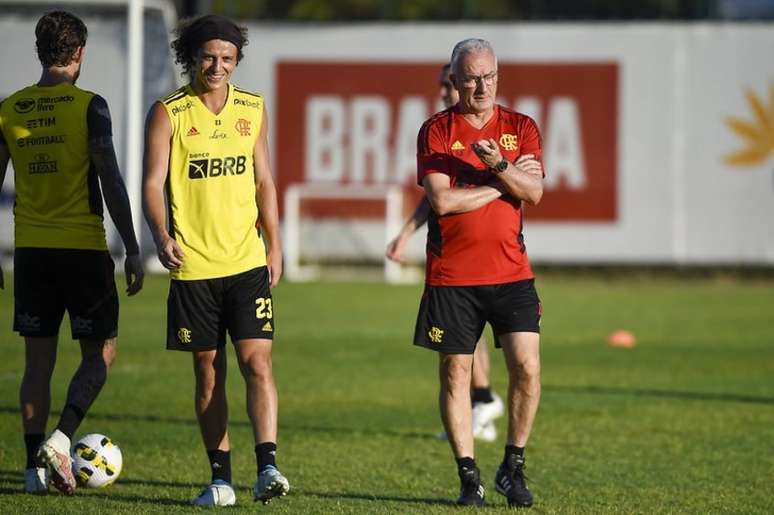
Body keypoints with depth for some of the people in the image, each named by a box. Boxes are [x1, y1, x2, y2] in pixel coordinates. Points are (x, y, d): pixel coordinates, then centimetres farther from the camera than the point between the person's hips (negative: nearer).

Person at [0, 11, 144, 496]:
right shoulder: (89, 106, -8)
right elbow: (111, 181, -11)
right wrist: (132, 249, -7)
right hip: (83, 248, -4)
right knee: (101, 354, 7)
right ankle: (60, 440, -11)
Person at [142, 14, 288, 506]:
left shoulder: (253, 109, 8)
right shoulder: (168, 114, -2)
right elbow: (153, 183, -7)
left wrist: (274, 245, 9)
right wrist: (162, 236, -24)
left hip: (248, 262, 2)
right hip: (194, 264, -2)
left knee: (258, 362, -11)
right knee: (209, 372, 5)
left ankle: (268, 467, -16)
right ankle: (221, 477, 12)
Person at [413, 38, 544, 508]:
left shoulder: (521, 128, 8)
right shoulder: (436, 131, 1)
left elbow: (534, 192, -4)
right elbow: (441, 200, -11)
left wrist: (499, 164, -20)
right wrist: (502, 185, -6)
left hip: (511, 271, 1)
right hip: (451, 275, -1)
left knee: (528, 368, -8)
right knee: (456, 374, 1)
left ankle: (513, 469, 7)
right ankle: (469, 477, 9)